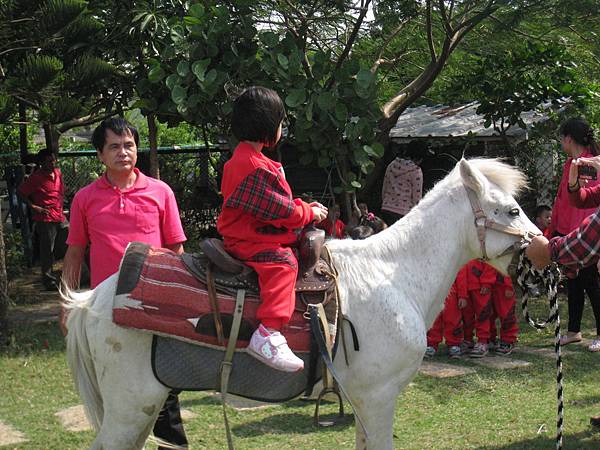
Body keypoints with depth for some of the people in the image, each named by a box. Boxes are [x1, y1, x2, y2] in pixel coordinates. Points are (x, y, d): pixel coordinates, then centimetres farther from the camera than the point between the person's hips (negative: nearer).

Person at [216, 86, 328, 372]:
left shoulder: (242, 159, 16)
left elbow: (274, 203, 20)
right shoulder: (256, 168, -19)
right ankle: (268, 333, -43)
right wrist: (310, 214, -5)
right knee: (282, 263, -31)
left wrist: (307, 208, 12)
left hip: (245, 236, 11)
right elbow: (279, 209, -20)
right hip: (248, 242, -11)